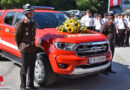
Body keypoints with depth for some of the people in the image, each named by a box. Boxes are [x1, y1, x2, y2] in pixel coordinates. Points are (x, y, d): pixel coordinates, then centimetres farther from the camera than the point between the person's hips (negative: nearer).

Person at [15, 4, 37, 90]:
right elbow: (17, 37, -4)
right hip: (25, 49, -6)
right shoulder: (21, 24, -11)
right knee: (24, 68, 4)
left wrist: (33, 44, 12)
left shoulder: (33, 22, 9)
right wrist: (20, 46, 2)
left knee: (32, 68, 13)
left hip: (33, 48, 6)